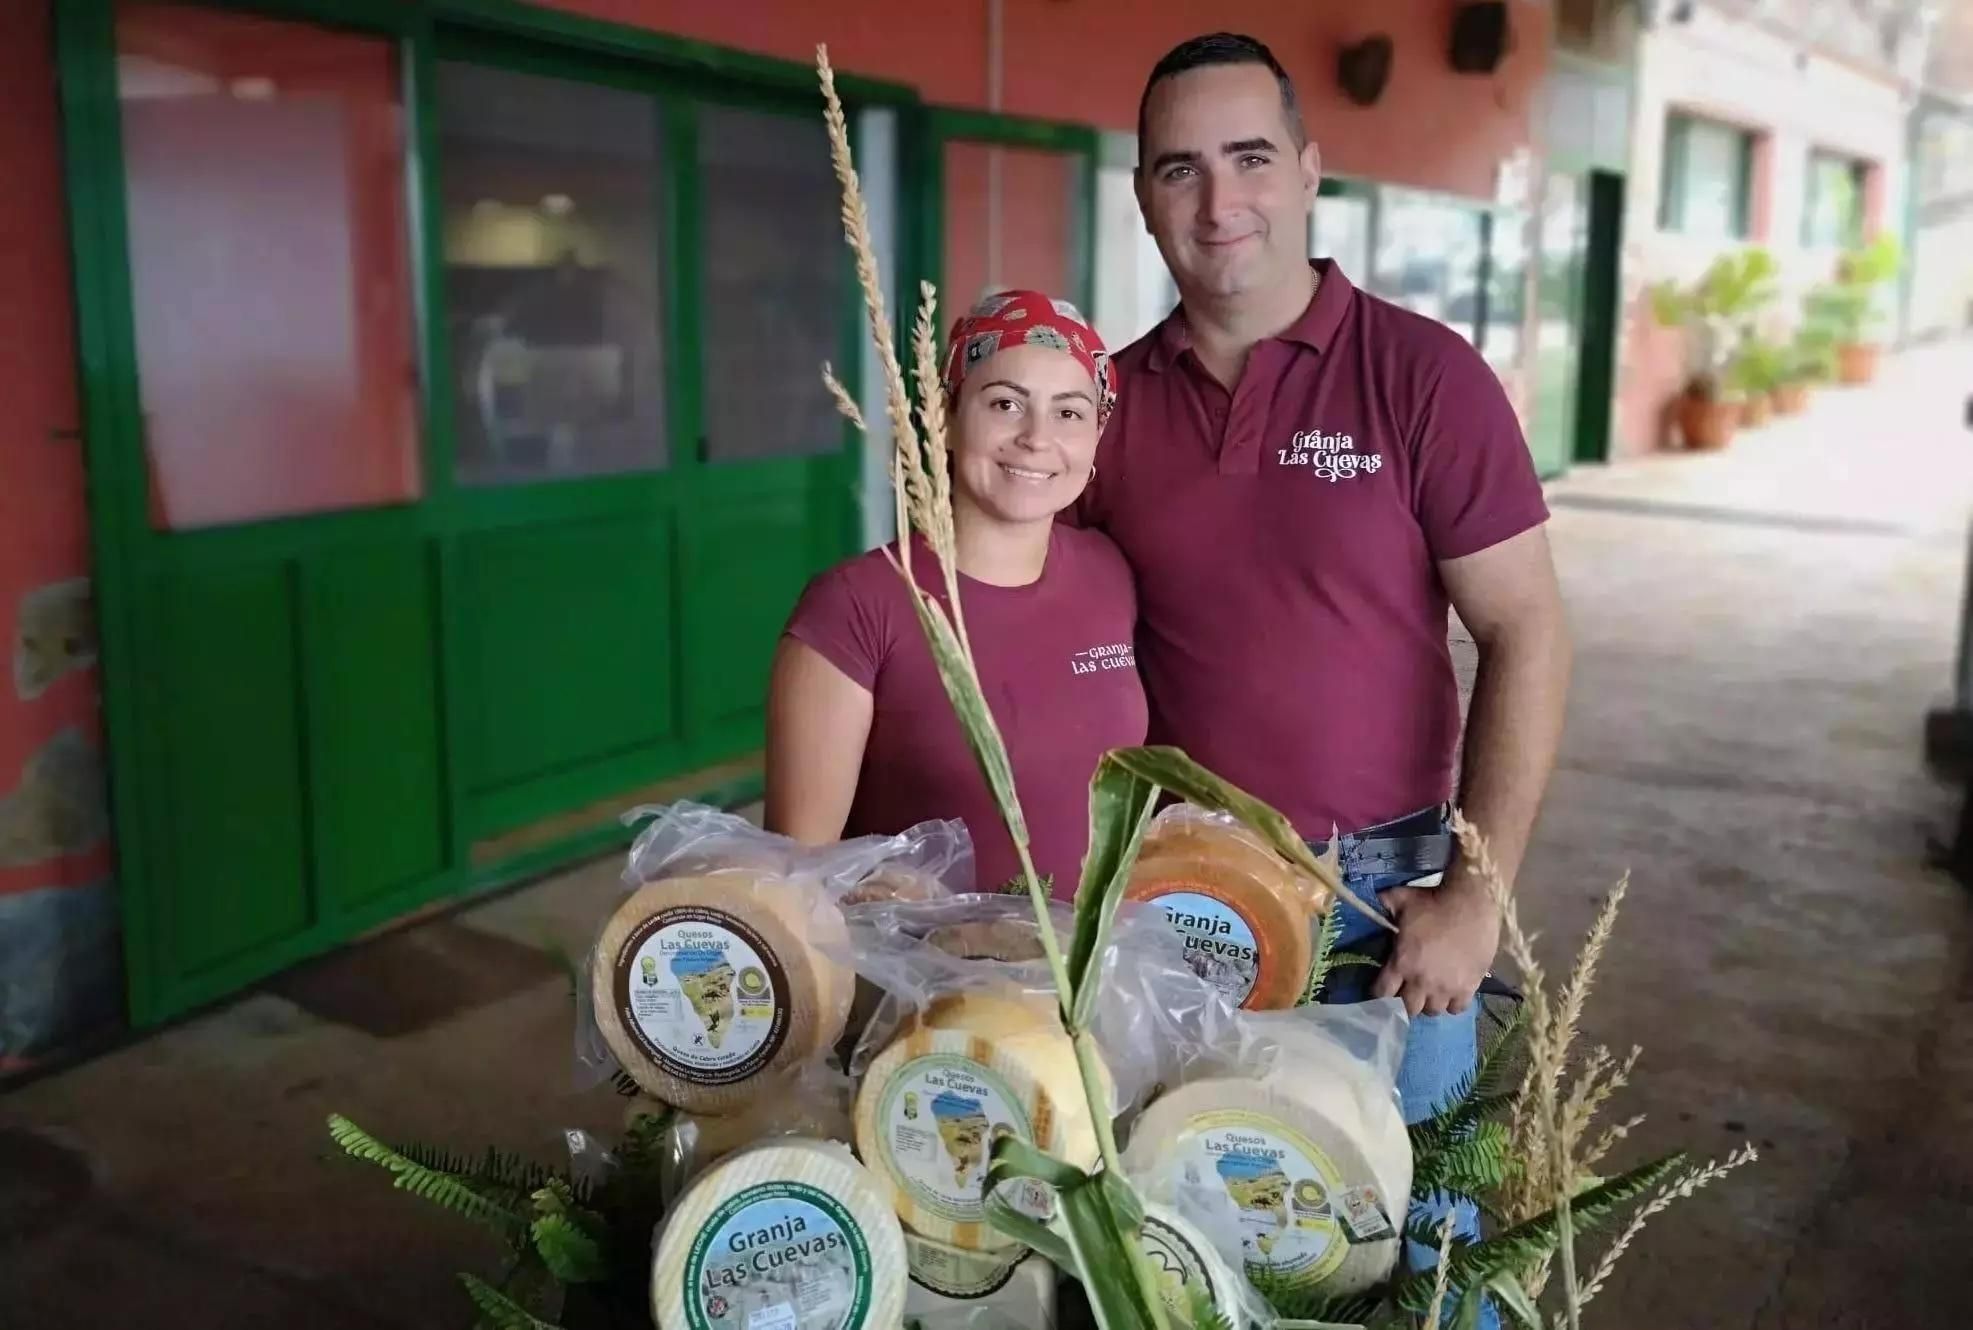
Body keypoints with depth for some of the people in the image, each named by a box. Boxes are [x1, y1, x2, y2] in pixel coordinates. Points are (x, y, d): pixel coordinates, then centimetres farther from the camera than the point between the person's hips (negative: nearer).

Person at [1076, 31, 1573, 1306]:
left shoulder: (1424, 375, -9)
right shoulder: (1115, 401, 0)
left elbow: (1528, 638, -8)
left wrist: (1476, 897, -12)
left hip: (1383, 880, -2)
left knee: (1414, 1206, 12)